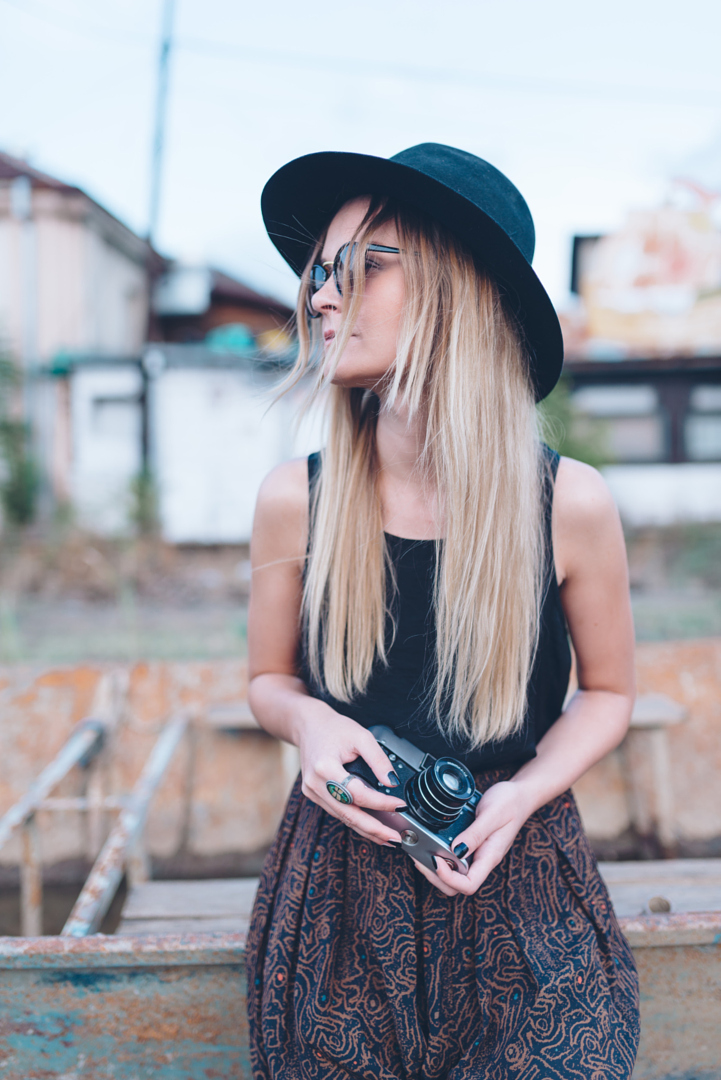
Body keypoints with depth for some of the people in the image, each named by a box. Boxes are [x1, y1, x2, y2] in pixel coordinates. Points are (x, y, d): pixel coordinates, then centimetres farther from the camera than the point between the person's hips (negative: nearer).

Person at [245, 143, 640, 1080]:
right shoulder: (296, 501, -9)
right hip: (338, 889, 1)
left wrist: (520, 795, -15)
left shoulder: (570, 504, -13)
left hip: (520, 888, -1)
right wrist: (309, 721, -16)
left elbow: (608, 694, 2)